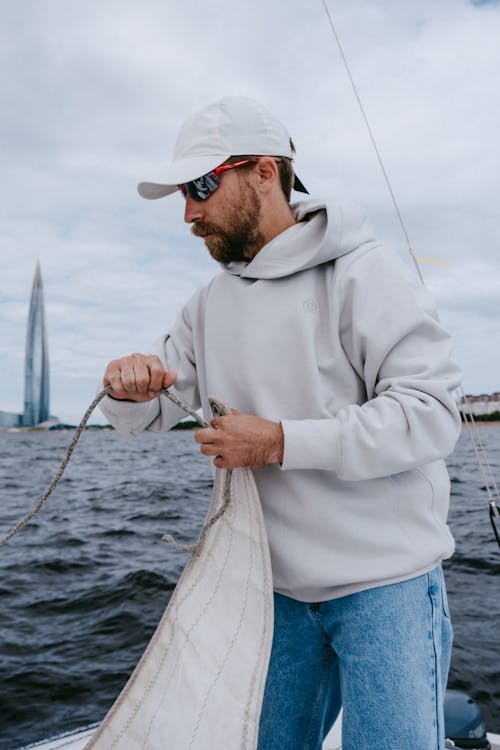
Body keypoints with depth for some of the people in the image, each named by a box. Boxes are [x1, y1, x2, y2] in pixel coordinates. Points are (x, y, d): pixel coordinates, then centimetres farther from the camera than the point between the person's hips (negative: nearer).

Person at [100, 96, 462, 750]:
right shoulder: (211, 303, 8)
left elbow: (431, 413, -20)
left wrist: (280, 443, -24)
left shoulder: (363, 272, -13)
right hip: (281, 586, 6)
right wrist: (130, 385, -15)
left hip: (385, 580, -6)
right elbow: (149, 414, 9)